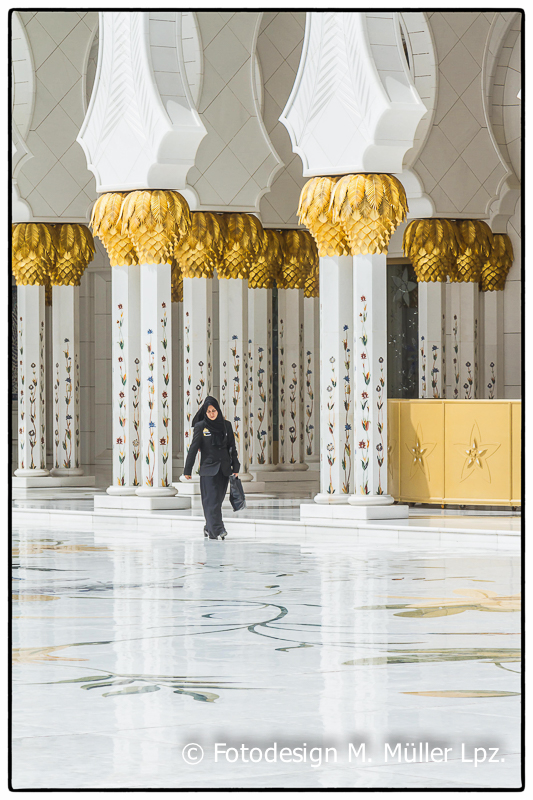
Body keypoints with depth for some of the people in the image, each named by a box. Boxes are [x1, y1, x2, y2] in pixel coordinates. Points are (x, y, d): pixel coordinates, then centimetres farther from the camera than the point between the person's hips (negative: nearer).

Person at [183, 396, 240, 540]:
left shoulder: (226, 425, 8)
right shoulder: (200, 426, -1)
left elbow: (232, 447, 10)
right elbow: (193, 448, 0)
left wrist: (235, 467, 5)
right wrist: (187, 470, -1)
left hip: (224, 469, 3)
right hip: (208, 469, -3)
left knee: (218, 499, 6)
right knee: (212, 500, -11)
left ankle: (209, 528, 19)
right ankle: (217, 529, -18)